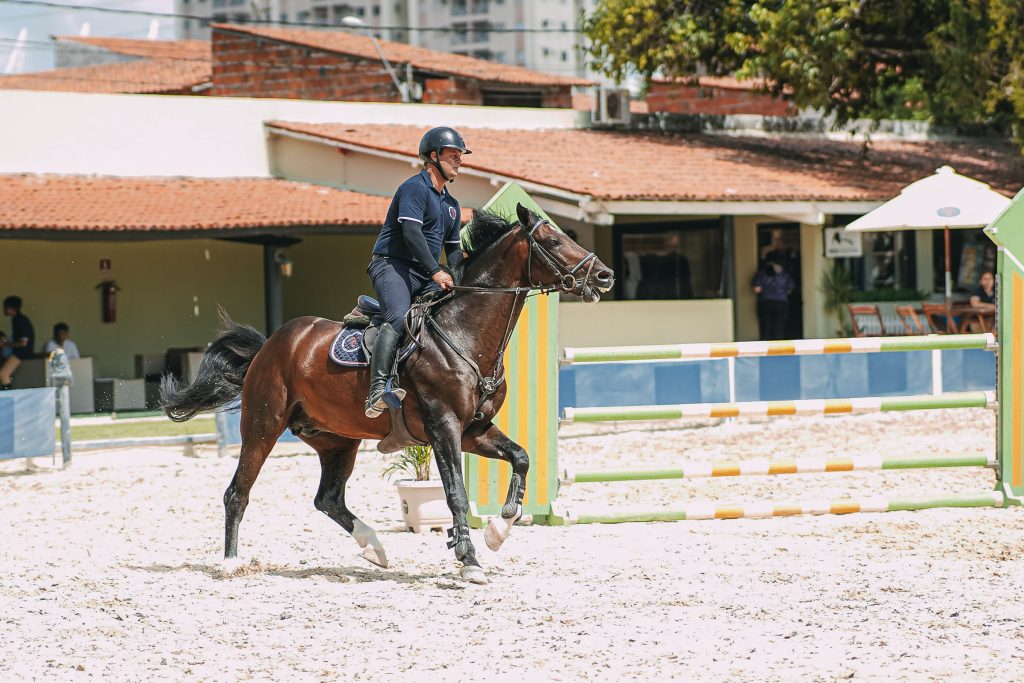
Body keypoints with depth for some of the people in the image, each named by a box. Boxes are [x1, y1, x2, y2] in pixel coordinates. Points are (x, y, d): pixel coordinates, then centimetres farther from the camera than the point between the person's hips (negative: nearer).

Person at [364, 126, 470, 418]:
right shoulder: (415, 188, -7)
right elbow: (411, 232, -20)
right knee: (399, 318, -31)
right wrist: (436, 272, -25)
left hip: (426, 277, 9)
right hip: (392, 265, -9)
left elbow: (453, 249, 28)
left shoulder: (451, 204, 22)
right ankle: (378, 390, -43)